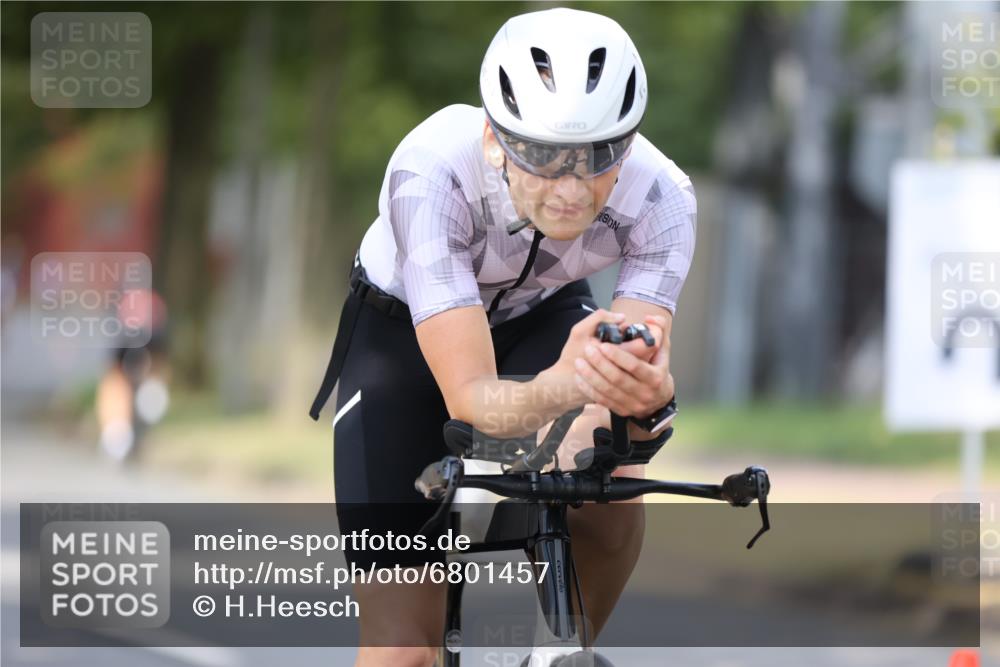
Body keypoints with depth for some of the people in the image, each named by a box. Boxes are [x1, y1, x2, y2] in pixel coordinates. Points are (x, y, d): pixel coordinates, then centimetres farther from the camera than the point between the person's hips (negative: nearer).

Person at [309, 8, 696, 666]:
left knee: (609, 489, -30)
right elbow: (470, 397, -43)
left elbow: (644, 358, -35)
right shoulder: (429, 175, -40)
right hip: (402, 330, -2)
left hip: (542, 316, 2)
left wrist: (647, 389, -60)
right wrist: (562, 387, -64)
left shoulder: (660, 198, -31)